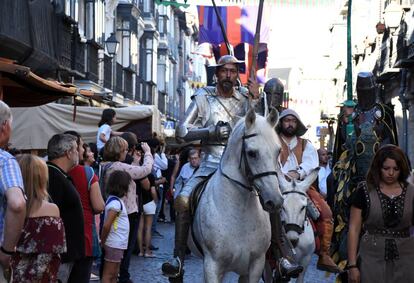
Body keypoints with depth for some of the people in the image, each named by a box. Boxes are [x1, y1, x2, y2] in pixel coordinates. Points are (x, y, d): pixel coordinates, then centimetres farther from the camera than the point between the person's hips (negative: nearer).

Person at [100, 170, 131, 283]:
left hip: (118, 244, 9)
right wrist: (103, 242, -12)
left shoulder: (116, 200, 10)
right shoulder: (115, 203, -19)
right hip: (114, 245, -9)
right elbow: (106, 225, -24)